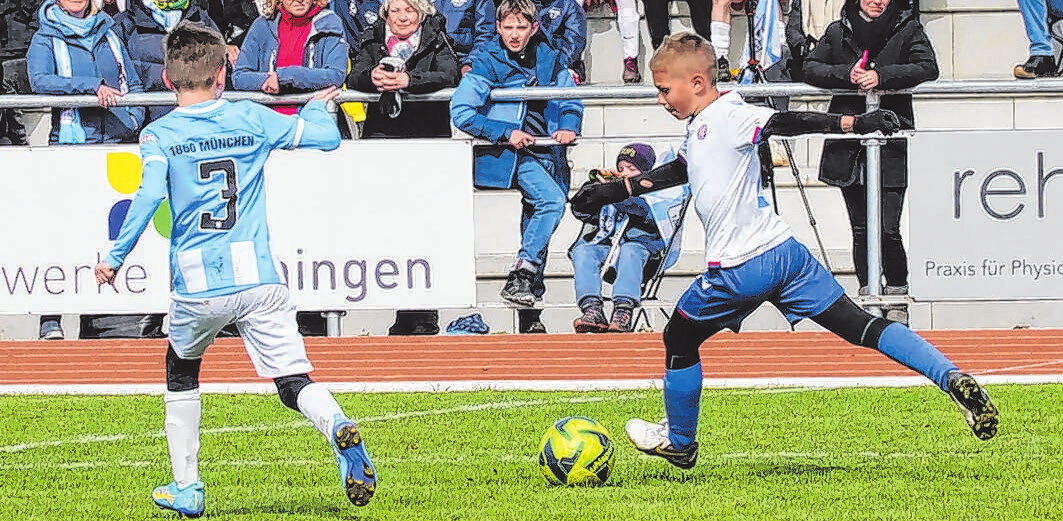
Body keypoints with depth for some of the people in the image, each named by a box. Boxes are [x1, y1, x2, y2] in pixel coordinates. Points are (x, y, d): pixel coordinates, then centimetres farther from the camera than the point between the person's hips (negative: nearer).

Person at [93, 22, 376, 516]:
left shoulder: (159, 134, 1)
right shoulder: (251, 118, 7)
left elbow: (149, 197, -13)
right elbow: (327, 136, 11)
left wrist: (114, 258, -6)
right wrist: (316, 106, 33)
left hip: (197, 285, 0)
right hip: (259, 279, 0)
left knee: (181, 375, 25)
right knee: (294, 382, -1)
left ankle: (186, 488, 26)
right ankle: (338, 428, -34)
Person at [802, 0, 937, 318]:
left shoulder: (907, 30, 4)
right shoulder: (838, 32, 11)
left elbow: (927, 68, -8)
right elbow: (811, 68, 5)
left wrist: (882, 76, -20)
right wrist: (847, 74, -13)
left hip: (892, 146, -3)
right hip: (848, 145, 3)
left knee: (888, 229, -8)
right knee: (861, 229, 6)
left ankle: (897, 293, 8)